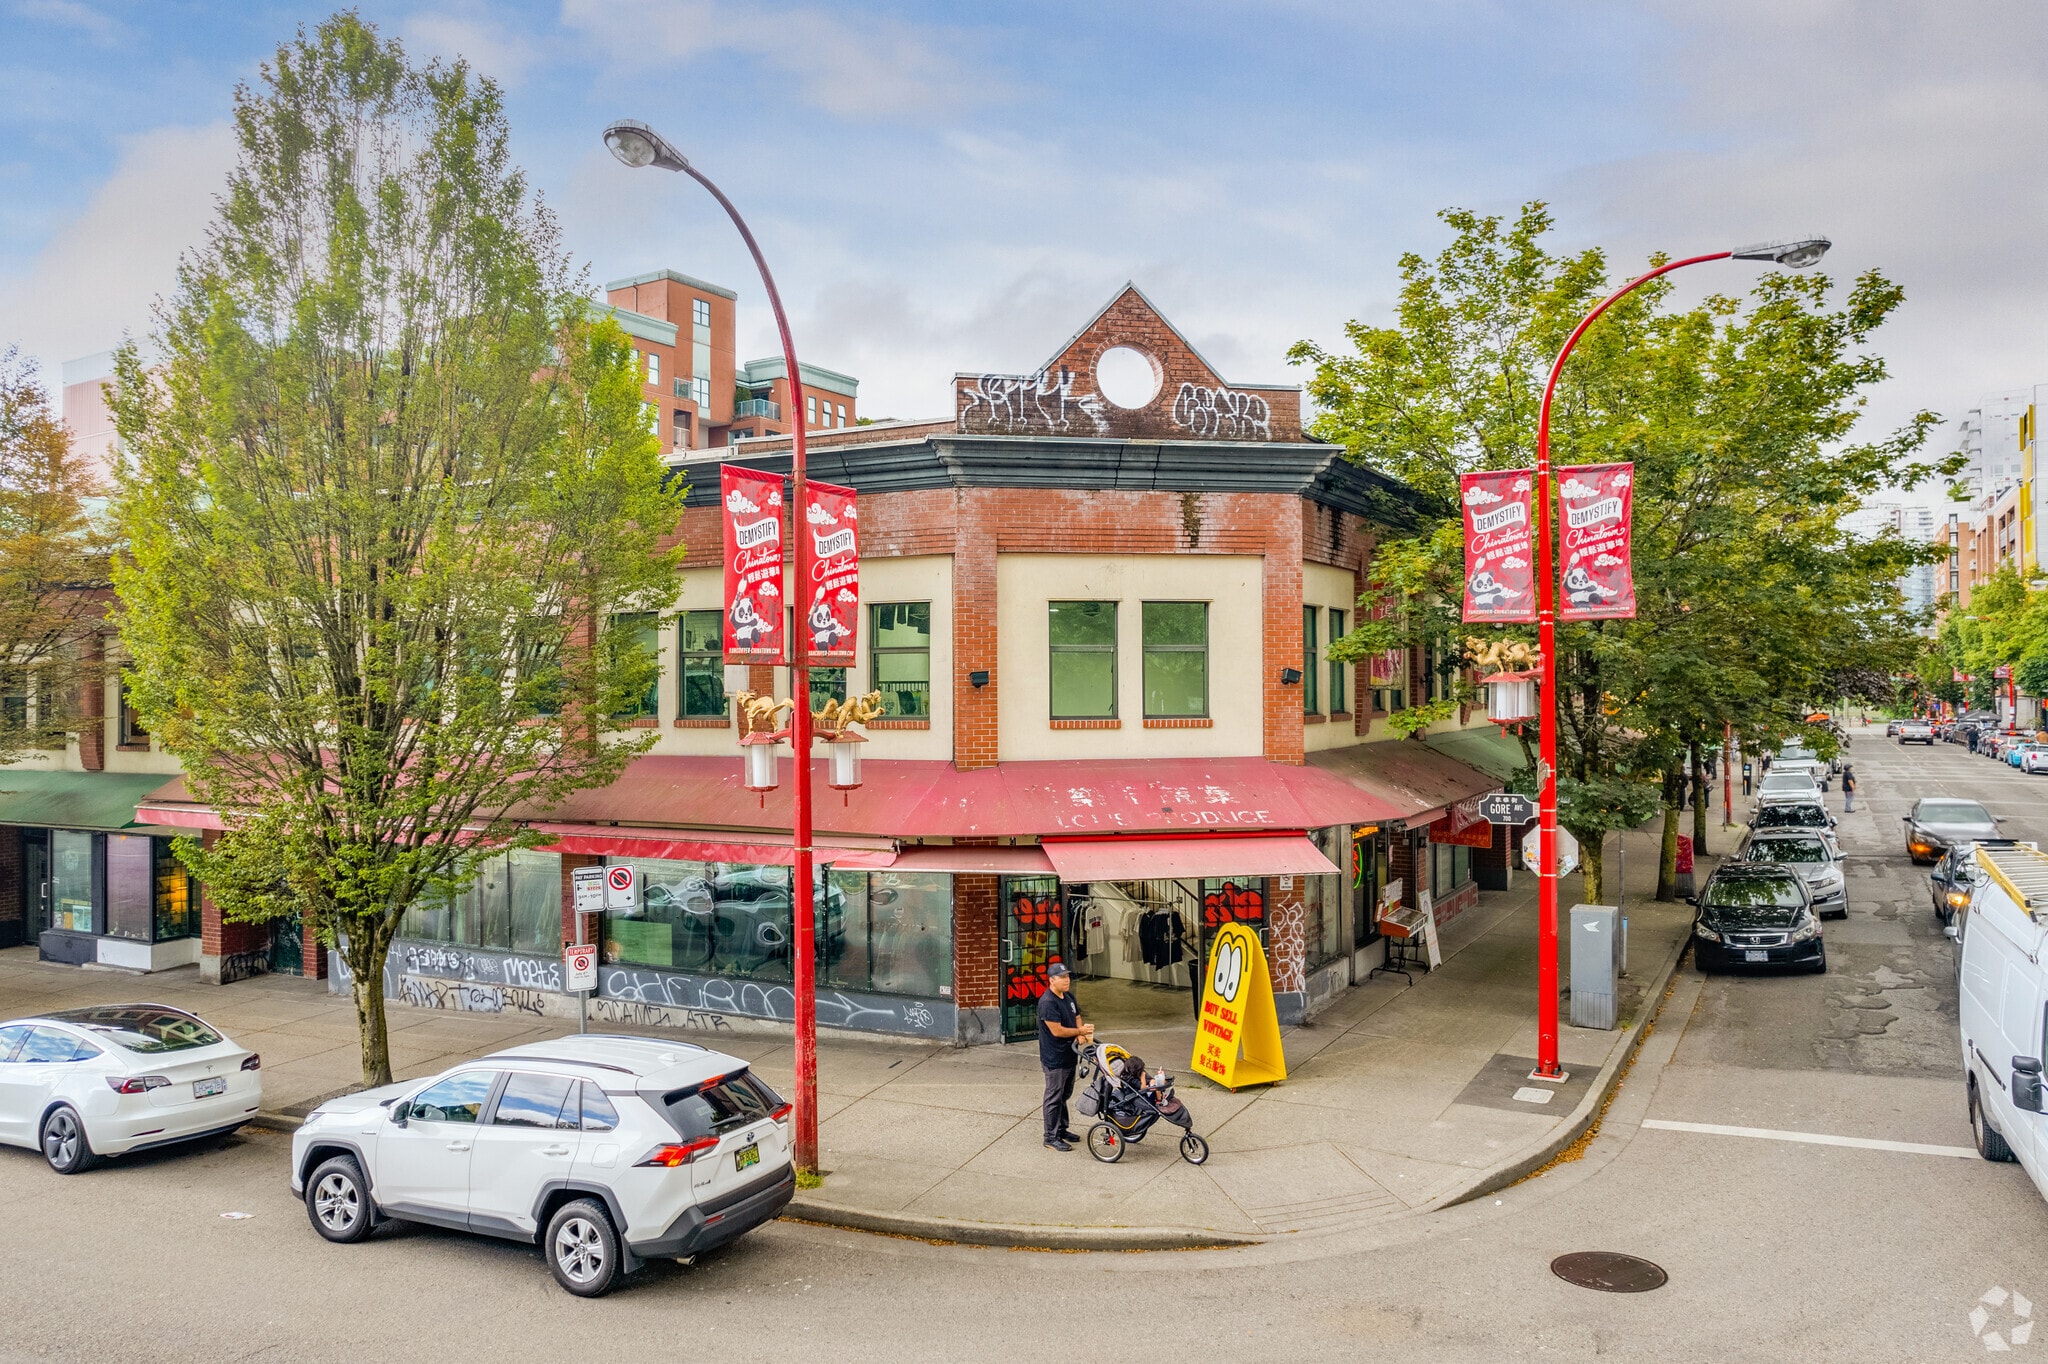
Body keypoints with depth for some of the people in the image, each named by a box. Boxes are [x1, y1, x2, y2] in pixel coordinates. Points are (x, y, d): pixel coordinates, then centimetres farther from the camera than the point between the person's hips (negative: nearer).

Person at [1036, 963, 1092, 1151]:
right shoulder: (1047, 1002, -23)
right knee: (1054, 1098, -1)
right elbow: (1057, 1030, -25)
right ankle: (1051, 1138, 8)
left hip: (1069, 1056, 9)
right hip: (1054, 1059, -9)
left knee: (1065, 1095, 20)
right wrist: (1080, 1031, -16)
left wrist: (1082, 1035, -5)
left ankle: (1062, 1129, 34)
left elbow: (1077, 1018, 15)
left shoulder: (1069, 996, 7)